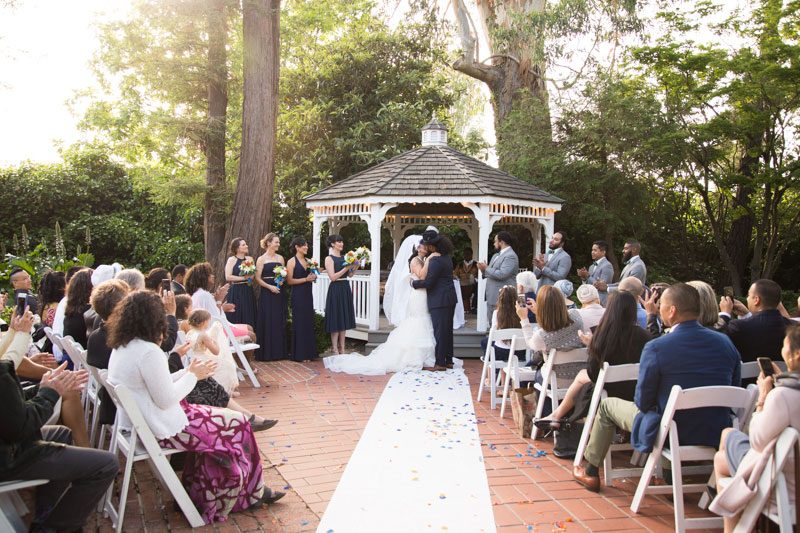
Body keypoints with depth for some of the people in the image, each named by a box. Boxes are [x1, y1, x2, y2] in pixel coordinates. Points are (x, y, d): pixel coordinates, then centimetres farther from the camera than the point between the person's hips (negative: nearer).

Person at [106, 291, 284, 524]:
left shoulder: (120, 348, 4)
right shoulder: (149, 351, -25)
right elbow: (166, 400, -22)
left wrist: (186, 373, 5)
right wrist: (192, 376, -9)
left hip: (139, 423, 10)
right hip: (160, 430, -10)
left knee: (213, 421, 18)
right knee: (236, 425, 1)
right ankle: (250, 492, 19)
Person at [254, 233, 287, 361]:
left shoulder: (280, 258, 11)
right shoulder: (261, 259, -1)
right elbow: (258, 278, -6)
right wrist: (270, 286, -17)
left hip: (280, 293, 4)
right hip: (267, 293, -4)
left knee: (280, 322, 6)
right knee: (267, 322, -3)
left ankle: (279, 351, 14)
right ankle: (267, 353, 4)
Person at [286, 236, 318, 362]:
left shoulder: (307, 261, 13)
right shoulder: (292, 262, -6)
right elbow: (289, 281, -13)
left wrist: (313, 276, 3)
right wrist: (306, 279, -17)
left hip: (308, 294, 7)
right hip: (298, 295, -7)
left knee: (309, 322, 8)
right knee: (300, 323, -3)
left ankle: (308, 352, 15)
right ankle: (299, 354, 5)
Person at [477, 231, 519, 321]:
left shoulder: (511, 256, -12)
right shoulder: (496, 256, 18)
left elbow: (502, 274, -24)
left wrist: (486, 268, -11)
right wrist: (483, 269, 1)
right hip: (492, 297, 10)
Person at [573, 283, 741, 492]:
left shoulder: (656, 348, -22)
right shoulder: (725, 343, -6)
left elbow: (643, 402, -12)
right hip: (717, 435, 5)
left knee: (607, 405, 18)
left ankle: (590, 472, 33)